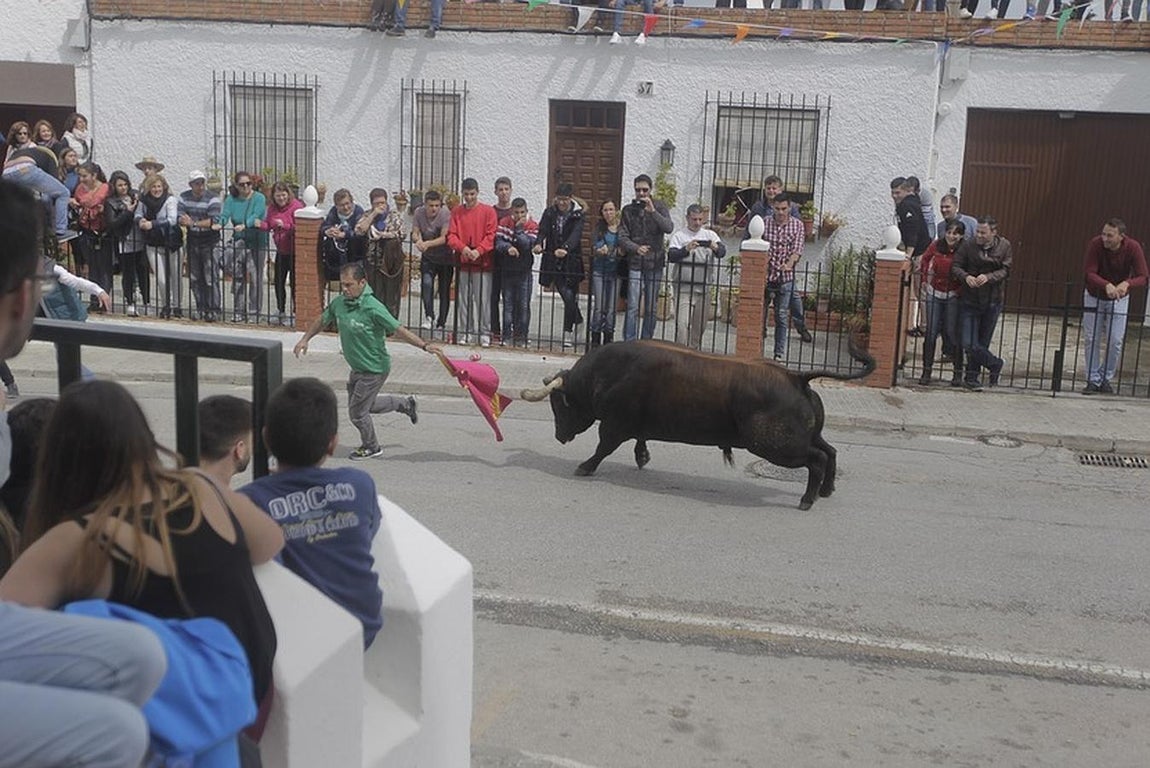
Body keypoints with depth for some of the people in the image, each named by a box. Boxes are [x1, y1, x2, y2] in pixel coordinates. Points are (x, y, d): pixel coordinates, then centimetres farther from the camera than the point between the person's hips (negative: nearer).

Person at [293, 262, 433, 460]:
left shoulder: (372, 308, -26)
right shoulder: (338, 303, -4)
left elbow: (398, 330, -26)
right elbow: (323, 320, 15)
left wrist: (424, 345, -33)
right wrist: (305, 339, 17)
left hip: (374, 369, -8)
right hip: (358, 368, 8)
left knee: (357, 411, 3)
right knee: (364, 403, 25)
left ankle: (370, 447, 30)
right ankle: (406, 404, 42)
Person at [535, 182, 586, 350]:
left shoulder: (578, 215, -4)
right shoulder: (550, 212, 5)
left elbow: (575, 235, -21)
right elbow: (542, 230, -8)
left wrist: (565, 248, -40)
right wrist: (538, 244, -31)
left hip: (571, 261, -2)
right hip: (553, 261, 2)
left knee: (570, 296, -5)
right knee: (568, 296, 0)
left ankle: (568, 333, 4)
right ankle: (577, 318, 28)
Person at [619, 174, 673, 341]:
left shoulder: (659, 207, 4)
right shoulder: (628, 210, 6)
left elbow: (669, 228, -12)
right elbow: (622, 237, 0)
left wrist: (653, 211, -23)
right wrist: (636, 248, -19)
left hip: (654, 264, 1)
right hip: (635, 264, -1)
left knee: (651, 308, 7)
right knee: (633, 307, -7)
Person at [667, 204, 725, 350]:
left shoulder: (710, 235, 10)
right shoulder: (679, 235, 2)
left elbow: (723, 251, -6)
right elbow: (671, 256, -11)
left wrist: (716, 248, -29)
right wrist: (686, 249, -28)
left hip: (704, 289, 4)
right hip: (684, 288, -4)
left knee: (700, 326, 11)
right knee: (682, 324, -12)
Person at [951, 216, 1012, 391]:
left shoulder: (1004, 247, -1)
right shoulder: (968, 246, -3)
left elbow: (1006, 270, -5)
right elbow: (955, 267, -2)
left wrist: (988, 277, -22)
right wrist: (966, 277, -22)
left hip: (992, 303, 1)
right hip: (969, 302, 0)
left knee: (982, 343, 8)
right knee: (969, 344, -7)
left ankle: (971, 377, 25)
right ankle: (995, 364, 18)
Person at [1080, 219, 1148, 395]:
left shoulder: (1133, 247, -22)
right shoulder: (1095, 245, -24)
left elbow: (1142, 278, -22)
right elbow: (1090, 274, -27)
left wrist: (1127, 284, -43)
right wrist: (1107, 285, -45)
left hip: (1119, 299, 0)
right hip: (1094, 296, 0)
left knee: (1116, 341, -3)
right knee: (1091, 340, 0)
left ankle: (1106, 379, 14)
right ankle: (1093, 380, 10)